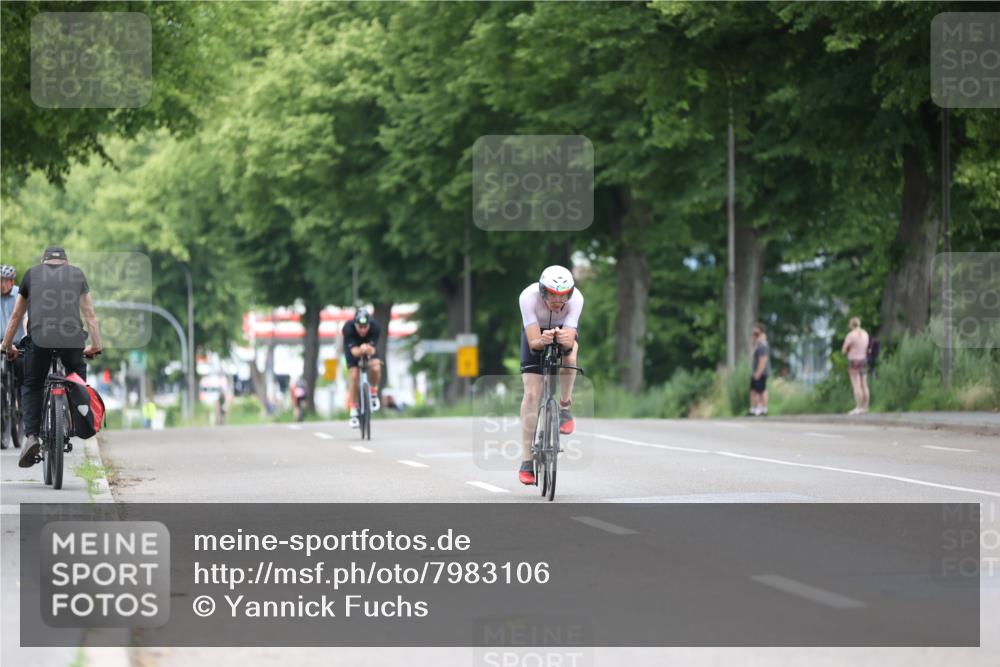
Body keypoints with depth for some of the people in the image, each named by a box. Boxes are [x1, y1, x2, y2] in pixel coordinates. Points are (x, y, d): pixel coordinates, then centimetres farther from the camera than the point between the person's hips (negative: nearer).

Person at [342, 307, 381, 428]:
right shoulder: (348, 329, -37)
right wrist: (361, 350, -63)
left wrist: (369, 350, -59)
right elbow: (354, 351, -41)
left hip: (369, 347, 1)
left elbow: (373, 349, -36)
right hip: (353, 348, -1)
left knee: (375, 368, -28)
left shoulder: (375, 328, -33)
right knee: (354, 378, -12)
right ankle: (354, 413, 1)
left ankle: (374, 393, 0)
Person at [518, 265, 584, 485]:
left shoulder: (576, 298, -34)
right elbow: (533, 342, -38)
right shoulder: (528, 297, -37)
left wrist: (566, 340, -60)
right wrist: (542, 341, -60)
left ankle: (564, 407, -10)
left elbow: (571, 341, -38)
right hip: (536, 332, -1)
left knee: (569, 355, -36)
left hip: (564, 329, 1)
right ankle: (526, 461, -5)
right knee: (531, 395, -11)